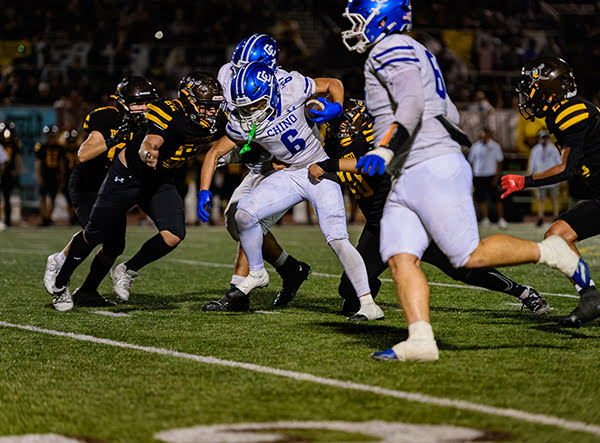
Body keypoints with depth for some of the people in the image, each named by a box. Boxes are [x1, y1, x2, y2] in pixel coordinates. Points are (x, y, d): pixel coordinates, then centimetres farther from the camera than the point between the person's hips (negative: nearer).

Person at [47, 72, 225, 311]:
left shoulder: (216, 122, -12)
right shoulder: (169, 114, -30)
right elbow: (147, 146, -43)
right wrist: (148, 155, -64)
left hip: (160, 181, 5)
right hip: (128, 175, -5)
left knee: (173, 235, -16)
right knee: (95, 235, 5)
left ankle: (126, 272, 8)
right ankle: (61, 282, 27)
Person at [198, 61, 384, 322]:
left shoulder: (291, 88, -19)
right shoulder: (241, 123, -11)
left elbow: (334, 84, -3)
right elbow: (215, 153, 2)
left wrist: (336, 108, -23)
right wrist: (204, 191, -9)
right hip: (289, 175, 4)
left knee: (336, 239, -16)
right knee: (244, 214, -12)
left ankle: (369, 304, -11)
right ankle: (256, 273, 13)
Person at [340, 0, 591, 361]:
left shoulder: (390, 48, -7)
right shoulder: (416, 54, 23)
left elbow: (413, 103, -22)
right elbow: (450, 115, 24)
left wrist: (385, 150, -32)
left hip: (434, 169, -10)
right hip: (407, 180, 10)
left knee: (472, 257, -11)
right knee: (400, 258, -5)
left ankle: (550, 252, 6)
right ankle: (420, 341, -15)